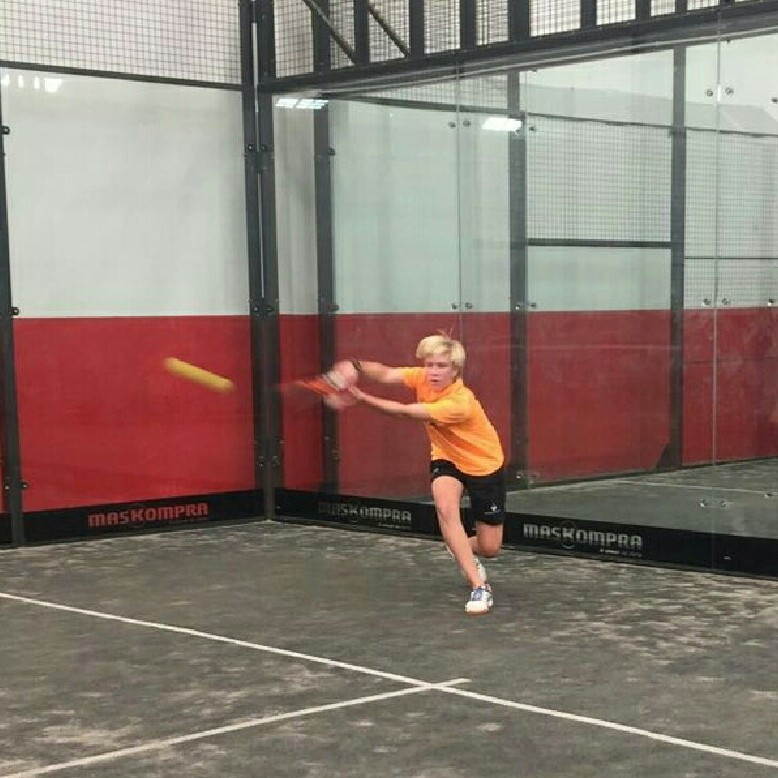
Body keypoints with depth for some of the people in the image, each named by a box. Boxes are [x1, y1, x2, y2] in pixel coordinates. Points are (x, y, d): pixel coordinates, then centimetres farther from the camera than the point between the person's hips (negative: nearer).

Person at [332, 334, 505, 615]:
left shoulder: (460, 403, -35)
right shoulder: (423, 378, -17)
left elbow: (405, 412, -39)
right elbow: (386, 374, -30)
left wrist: (361, 397, -44)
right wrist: (356, 367, -50)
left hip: (484, 465, -4)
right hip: (447, 458, 4)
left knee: (489, 548, -2)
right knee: (445, 506, -29)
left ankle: (461, 550, 37)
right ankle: (479, 586, -19)